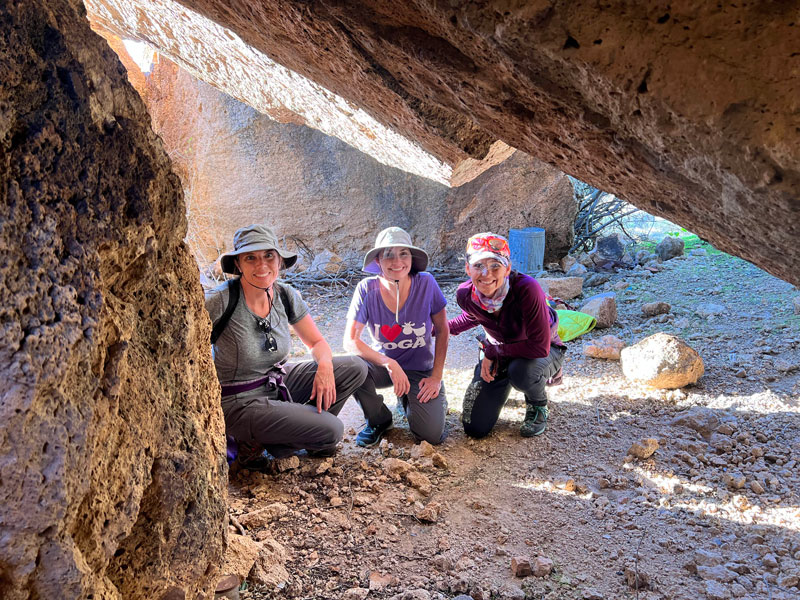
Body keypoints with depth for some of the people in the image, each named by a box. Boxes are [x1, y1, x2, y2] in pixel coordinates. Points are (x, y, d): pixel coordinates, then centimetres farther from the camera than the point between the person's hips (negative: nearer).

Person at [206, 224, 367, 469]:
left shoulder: (286, 295, -5)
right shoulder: (219, 301, -23)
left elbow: (317, 342, 6)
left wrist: (325, 366, -17)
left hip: (279, 383, 7)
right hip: (240, 403, -6)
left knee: (354, 368, -3)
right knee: (331, 431, -19)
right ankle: (254, 441, 2)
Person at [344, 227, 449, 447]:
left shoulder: (426, 284, -18)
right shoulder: (367, 289, -17)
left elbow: (442, 330, -6)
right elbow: (350, 340, -18)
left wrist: (436, 376, -8)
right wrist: (389, 364, -31)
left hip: (421, 369, 0)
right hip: (382, 364, 1)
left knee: (431, 435, -17)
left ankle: (408, 400, 20)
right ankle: (378, 420, 0)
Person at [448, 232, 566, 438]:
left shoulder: (527, 289, -36)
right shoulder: (465, 295, -20)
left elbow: (540, 347, -32)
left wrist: (492, 351, -25)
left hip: (543, 350, -4)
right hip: (497, 351, 4)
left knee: (520, 370, -42)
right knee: (474, 428, -1)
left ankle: (538, 405, -3)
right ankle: (502, 384, 29)